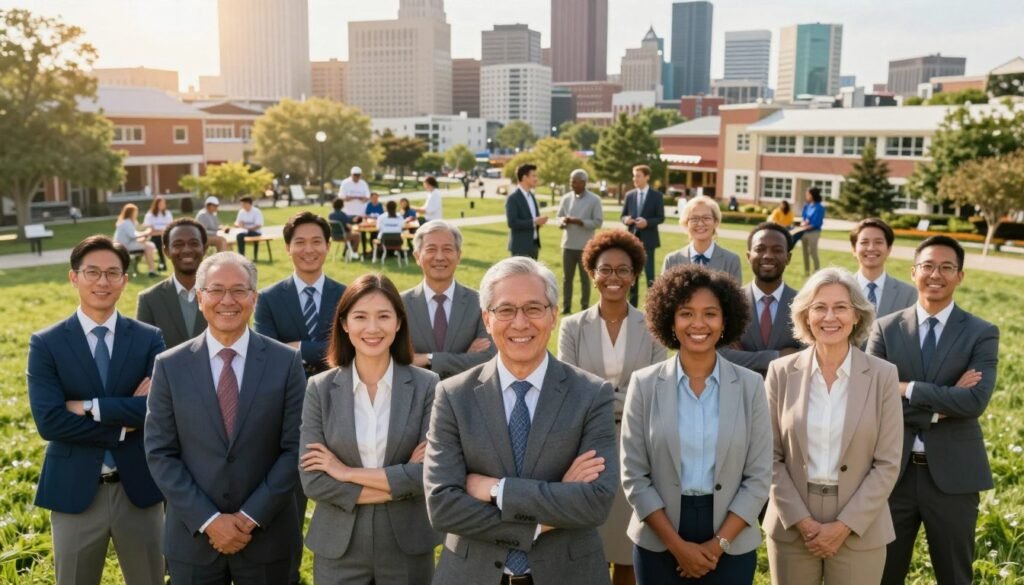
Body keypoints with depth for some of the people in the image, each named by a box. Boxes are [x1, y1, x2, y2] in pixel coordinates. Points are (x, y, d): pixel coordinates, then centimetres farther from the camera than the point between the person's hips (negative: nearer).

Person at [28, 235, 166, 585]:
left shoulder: (149, 339, -2)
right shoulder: (46, 344, -5)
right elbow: (48, 421, -15)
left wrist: (89, 407, -19)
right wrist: (124, 426, -16)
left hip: (139, 486, 1)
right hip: (74, 490, 0)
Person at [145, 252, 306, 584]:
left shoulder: (286, 362, -4)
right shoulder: (169, 366, -1)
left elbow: (295, 448, -5)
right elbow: (160, 454, -3)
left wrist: (251, 516, -11)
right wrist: (208, 520, -11)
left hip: (267, 536, 0)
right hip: (192, 537, 1)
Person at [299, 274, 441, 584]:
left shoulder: (426, 385, -7)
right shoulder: (320, 388, -4)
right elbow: (312, 480, -10)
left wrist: (348, 473, -14)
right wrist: (399, 482, -15)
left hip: (408, 545, 0)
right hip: (338, 546, 0)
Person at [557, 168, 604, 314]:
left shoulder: (594, 200, -5)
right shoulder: (566, 198, 6)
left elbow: (598, 221, -8)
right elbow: (560, 216, 11)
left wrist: (579, 222, -19)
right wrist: (563, 221, -13)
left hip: (585, 245, -3)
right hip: (568, 244, 3)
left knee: (585, 278, 6)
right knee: (567, 277, 7)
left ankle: (584, 308, 14)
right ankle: (566, 307, 14)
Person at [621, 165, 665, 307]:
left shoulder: (656, 196, -1)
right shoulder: (630, 195, 8)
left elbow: (661, 218, -3)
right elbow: (623, 215, 11)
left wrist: (647, 222, -20)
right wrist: (626, 219, -12)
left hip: (647, 239, -4)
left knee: (649, 273, -4)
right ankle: (632, 304, 16)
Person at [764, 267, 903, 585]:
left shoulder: (883, 375, -4)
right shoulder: (781, 372, -2)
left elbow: (887, 463, -5)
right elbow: (770, 456, -2)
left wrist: (844, 525, -10)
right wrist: (802, 520, -9)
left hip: (859, 530, -1)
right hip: (791, 527, 1)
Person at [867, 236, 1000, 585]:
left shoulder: (982, 333, -2)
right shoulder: (886, 329, 0)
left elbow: (976, 401, -17)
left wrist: (908, 389, -17)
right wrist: (940, 406, -16)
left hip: (953, 474, 0)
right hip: (893, 471, 1)